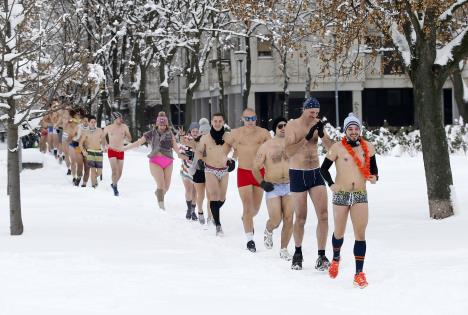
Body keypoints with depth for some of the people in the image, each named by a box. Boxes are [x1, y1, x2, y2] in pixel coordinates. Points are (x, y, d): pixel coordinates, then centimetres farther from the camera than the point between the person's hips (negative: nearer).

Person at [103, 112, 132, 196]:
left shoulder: (124, 127, -2)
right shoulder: (108, 128, -3)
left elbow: (130, 139, 2)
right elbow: (103, 136, 17)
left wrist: (125, 137, -17)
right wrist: (106, 145, 11)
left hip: (120, 152, 2)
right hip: (112, 151, -2)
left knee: (120, 172, 9)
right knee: (114, 171, -16)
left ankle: (114, 184, 35)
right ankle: (115, 187, 0)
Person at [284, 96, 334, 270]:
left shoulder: (317, 124, 3)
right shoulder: (292, 125, -8)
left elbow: (331, 147, -3)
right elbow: (289, 151, -19)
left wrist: (322, 134, -21)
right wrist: (307, 137, -26)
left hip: (316, 173, 3)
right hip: (298, 175, -3)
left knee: (323, 215, -9)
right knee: (301, 217, 4)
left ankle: (321, 256, -6)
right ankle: (298, 253, 26)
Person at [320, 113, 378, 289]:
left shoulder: (368, 148, 1)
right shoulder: (337, 148, -6)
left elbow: (373, 167, 15)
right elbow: (324, 168, 1)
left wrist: (374, 177, -6)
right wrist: (331, 184, -12)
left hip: (360, 195, 1)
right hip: (341, 195, -1)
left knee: (360, 234, -8)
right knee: (339, 232, 13)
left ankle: (359, 273, -8)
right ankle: (336, 259, 43)